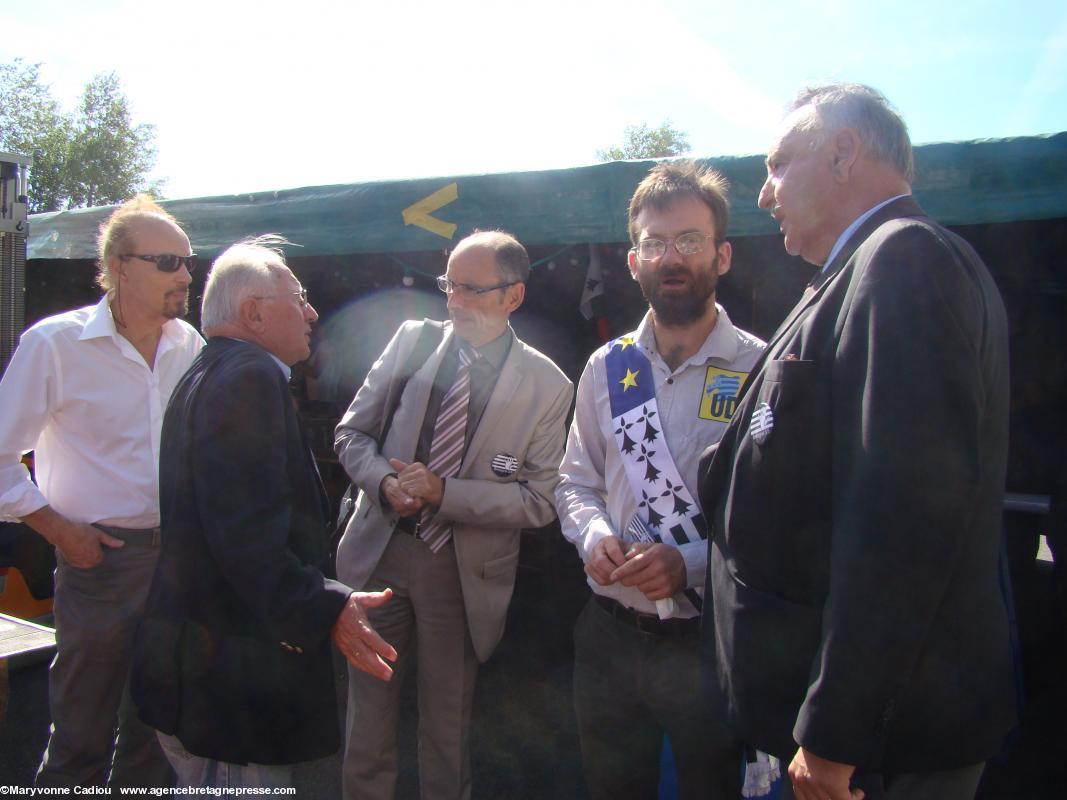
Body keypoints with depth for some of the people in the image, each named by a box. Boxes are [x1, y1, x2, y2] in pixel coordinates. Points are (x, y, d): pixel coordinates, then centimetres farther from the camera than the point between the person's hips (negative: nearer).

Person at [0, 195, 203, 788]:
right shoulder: (56, 343, -10)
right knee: (82, 735, 8)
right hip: (100, 559, -4)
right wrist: (59, 529, -9)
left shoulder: (188, 344, 4)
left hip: (179, 555, 5)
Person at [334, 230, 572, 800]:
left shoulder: (546, 386, -10)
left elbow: (539, 500, -10)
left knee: (447, 726, 16)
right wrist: (385, 483, -16)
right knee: (368, 715, 17)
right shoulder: (410, 341, -2)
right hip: (380, 550, 3)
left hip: (465, 570, -2)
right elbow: (351, 433, 4)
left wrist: (445, 493, -21)